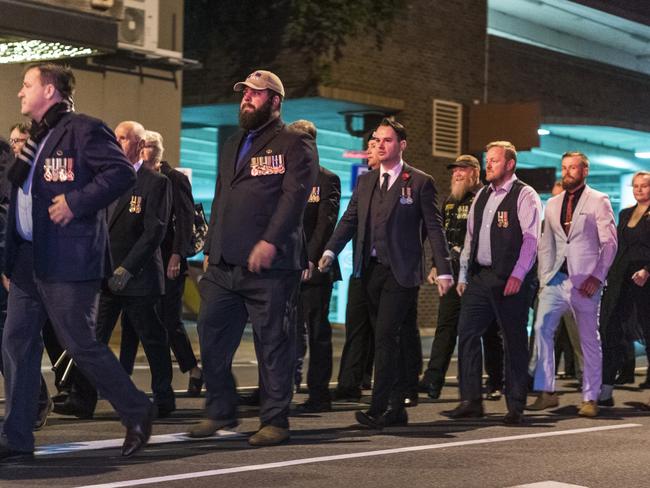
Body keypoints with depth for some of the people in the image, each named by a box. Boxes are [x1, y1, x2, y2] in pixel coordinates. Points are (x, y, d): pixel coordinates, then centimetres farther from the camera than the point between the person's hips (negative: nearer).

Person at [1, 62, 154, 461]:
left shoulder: (83, 130, -9)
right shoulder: (37, 138, 19)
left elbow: (123, 172, -18)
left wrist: (76, 202, -21)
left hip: (69, 261, -9)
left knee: (81, 344, -4)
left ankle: (138, 413, 14)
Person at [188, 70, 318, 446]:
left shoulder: (294, 144, -1)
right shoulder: (233, 146, 23)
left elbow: (295, 195, -13)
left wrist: (270, 242, -23)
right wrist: (210, 249, 18)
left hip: (270, 264, -7)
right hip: (225, 266, 7)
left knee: (274, 344, -1)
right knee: (211, 337, 5)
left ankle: (275, 421, 7)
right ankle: (220, 411, 17)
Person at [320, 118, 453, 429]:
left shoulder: (420, 182, 0)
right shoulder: (365, 181, 15)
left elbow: (433, 228, -3)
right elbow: (350, 220, 11)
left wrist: (443, 271, -8)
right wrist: (331, 250, -5)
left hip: (401, 272, -6)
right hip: (371, 269, 6)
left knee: (386, 338, -14)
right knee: (390, 341, 11)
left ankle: (378, 408, -15)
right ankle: (396, 409, 16)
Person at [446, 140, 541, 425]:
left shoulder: (524, 196, -5)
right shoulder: (482, 196, 17)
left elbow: (531, 238, -12)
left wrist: (517, 275, -20)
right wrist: (463, 274, 14)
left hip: (510, 280, -7)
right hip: (479, 276, 7)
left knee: (514, 341, 1)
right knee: (467, 334, -1)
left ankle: (515, 407, 8)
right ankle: (470, 401, 4)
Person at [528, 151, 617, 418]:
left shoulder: (598, 201, 1)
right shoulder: (552, 204, 16)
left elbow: (609, 243, -4)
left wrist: (597, 277, -14)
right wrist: (544, 278, 5)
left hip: (585, 281, -4)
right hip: (557, 278, 4)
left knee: (590, 340, 2)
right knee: (541, 328, -12)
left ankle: (590, 399, 10)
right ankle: (547, 392, -8)